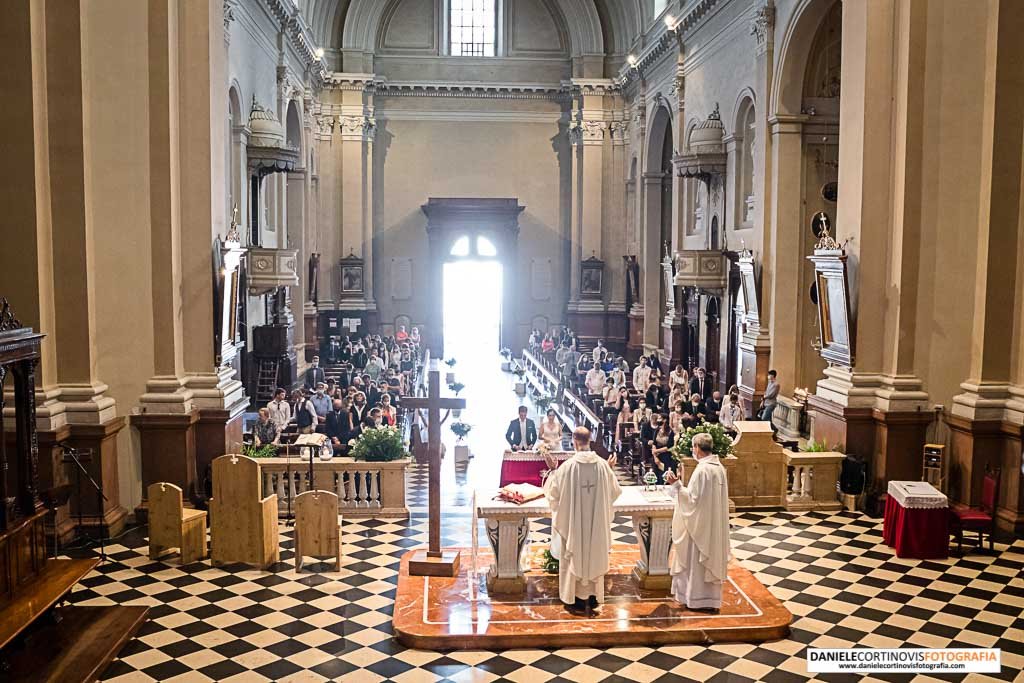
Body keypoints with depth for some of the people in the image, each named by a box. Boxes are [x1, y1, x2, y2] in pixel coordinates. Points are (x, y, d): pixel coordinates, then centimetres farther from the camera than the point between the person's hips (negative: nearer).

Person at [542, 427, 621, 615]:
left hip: (573, 522, -2)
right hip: (596, 522, 3)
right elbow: (614, 491, 4)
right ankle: (592, 598, 25)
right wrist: (611, 470, 15)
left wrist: (552, 470, 5)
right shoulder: (603, 465, -9)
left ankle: (574, 600, 18)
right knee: (594, 557, 16)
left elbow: (554, 492, -6)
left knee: (574, 558, 11)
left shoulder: (567, 466, -18)